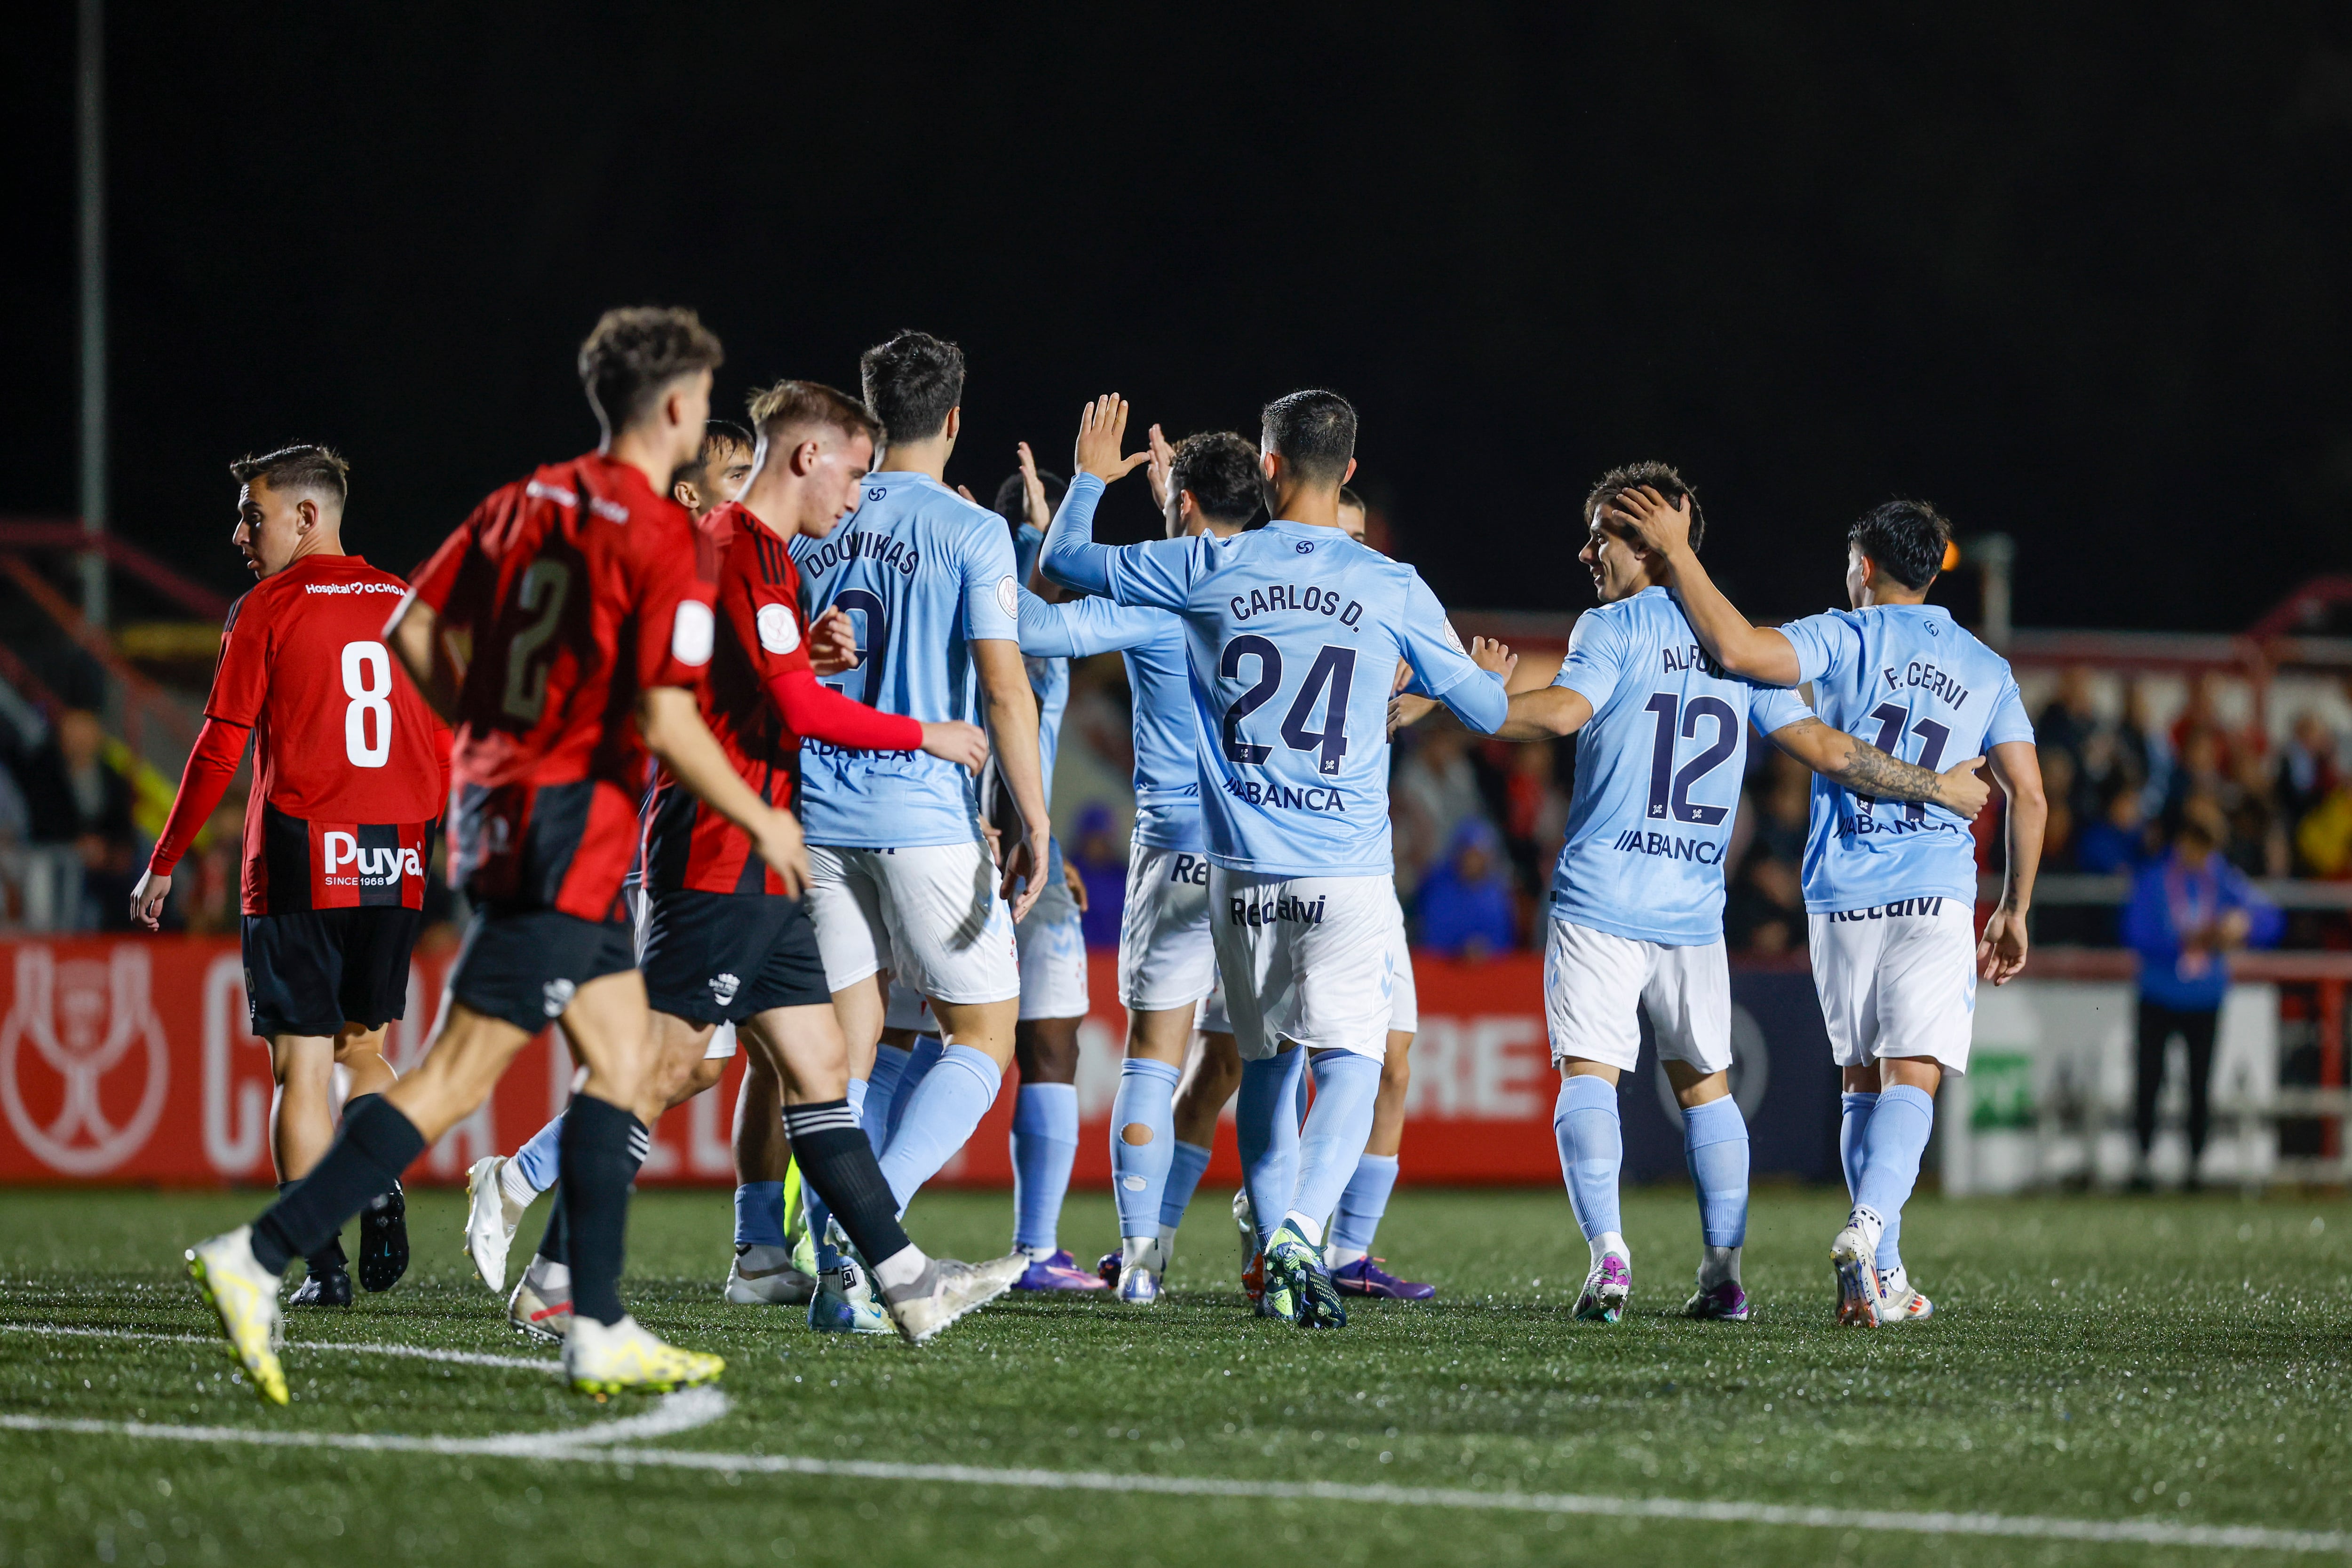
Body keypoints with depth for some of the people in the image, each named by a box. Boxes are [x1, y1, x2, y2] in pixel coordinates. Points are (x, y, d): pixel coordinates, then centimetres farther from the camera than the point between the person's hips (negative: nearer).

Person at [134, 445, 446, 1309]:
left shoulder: (269, 607, -2)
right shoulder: (406, 605, 11)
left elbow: (220, 749, -3)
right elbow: (446, 748, 12)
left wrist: (163, 865, 4)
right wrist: (447, 861, 21)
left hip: (299, 864, -4)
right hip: (396, 867, 5)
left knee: (302, 1069, -1)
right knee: (363, 1047, 20)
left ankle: (323, 1264, -7)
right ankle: (380, 1186, -6)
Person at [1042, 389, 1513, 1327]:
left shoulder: (1209, 571, 0)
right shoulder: (1392, 589, -2)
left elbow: (1064, 560, 13)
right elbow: (1484, 711, 11)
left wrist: (1090, 478, 32)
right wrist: (1492, 679, 35)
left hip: (1241, 870, 3)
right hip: (1347, 873, -2)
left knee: (1268, 1064, 16)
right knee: (1349, 1064, -6)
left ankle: (1277, 1258, 17)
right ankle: (1299, 1236, -27)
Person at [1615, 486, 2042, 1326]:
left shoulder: (1846, 637, 2)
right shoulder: (1986, 669, 12)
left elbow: (1740, 648, -16)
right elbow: (2028, 797, 8)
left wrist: (1677, 552, -9)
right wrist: (2015, 910, 17)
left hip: (1840, 900, 0)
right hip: (1936, 898, 0)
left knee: (1864, 1082, 9)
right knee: (1911, 1078, -8)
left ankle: (1883, 1275, 6)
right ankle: (1868, 1224, -33)